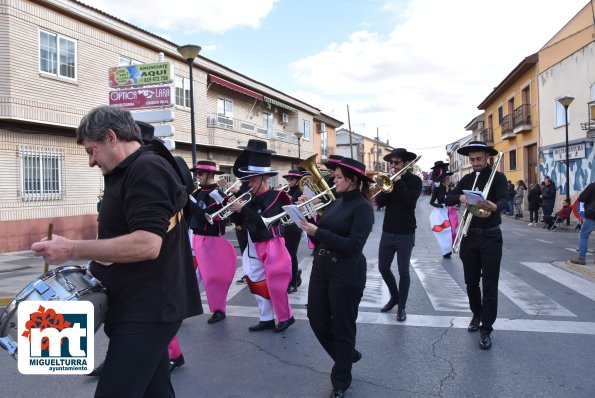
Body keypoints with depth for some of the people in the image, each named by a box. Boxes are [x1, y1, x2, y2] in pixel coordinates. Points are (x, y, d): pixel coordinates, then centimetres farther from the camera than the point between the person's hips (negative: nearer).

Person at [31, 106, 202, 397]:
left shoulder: (148, 168, -15)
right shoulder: (129, 173, 17)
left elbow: (147, 245, -26)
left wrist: (72, 249, -20)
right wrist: (94, 270, 11)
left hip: (146, 310, -10)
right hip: (140, 307, 10)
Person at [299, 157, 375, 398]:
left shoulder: (363, 207, -12)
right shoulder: (334, 203, 10)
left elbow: (354, 245, -23)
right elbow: (323, 235, 12)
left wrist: (317, 232, -24)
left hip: (346, 275, -8)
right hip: (320, 268, 8)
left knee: (343, 326, 5)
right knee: (317, 319, 14)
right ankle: (348, 355, 39)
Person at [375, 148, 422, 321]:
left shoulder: (414, 180, -4)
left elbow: (411, 201, -20)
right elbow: (379, 202, -1)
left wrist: (398, 183, -17)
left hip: (405, 233, -5)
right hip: (387, 231, 5)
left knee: (403, 271, 2)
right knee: (383, 267, 9)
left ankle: (401, 307, 16)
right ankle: (394, 296, 32)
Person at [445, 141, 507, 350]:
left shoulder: (498, 177, -4)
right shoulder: (467, 179, 9)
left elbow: (503, 200, -21)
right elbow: (448, 199, 3)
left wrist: (494, 207, -45)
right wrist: (460, 197, -20)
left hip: (490, 236, -4)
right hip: (469, 236, 4)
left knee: (490, 285, -2)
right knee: (471, 282, 12)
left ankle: (486, 329, 5)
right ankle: (477, 315, 34)